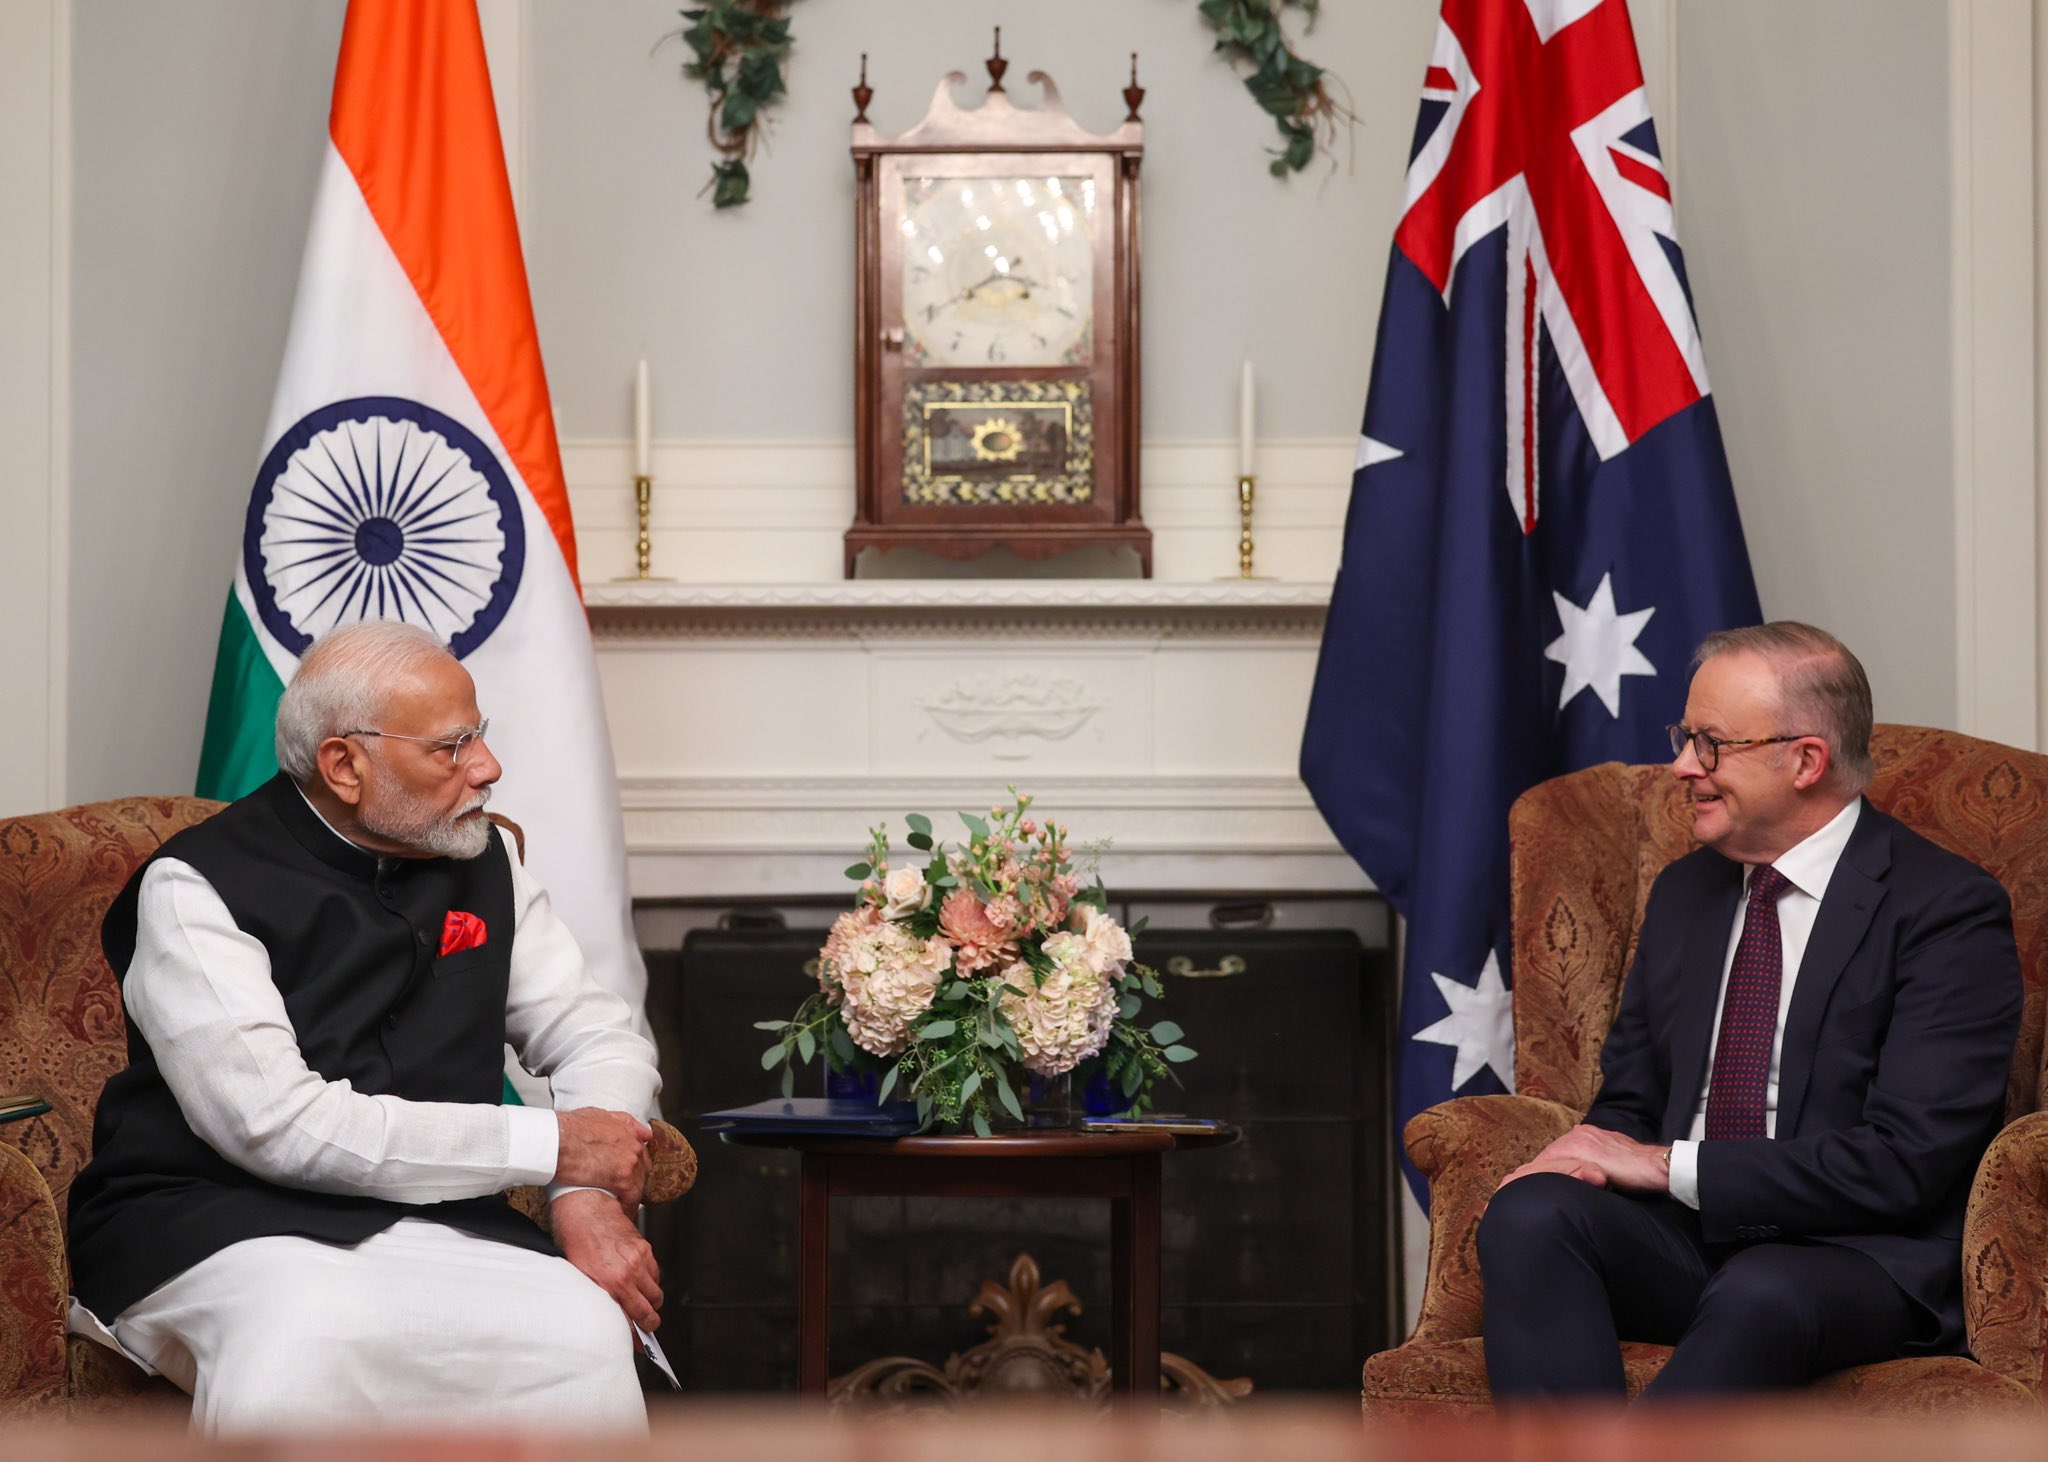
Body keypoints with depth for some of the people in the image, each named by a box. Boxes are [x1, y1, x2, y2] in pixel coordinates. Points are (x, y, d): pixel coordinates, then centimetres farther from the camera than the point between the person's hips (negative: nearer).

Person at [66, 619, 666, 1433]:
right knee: (303, 1335, -38)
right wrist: (547, 1145, -14)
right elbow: (276, 1123, -17)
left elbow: (597, 1035, 17)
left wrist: (585, 1191, -7)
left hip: (436, 1226, 4)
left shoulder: (483, 866, 13)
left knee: (590, 1332, -29)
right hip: (217, 1225, -3)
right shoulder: (197, 886, -6)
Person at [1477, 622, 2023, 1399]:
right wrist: (1591, 1155, -5)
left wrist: (1671, 1166, -14)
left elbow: (1905, 1162, -14)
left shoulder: (1949, 909, -5)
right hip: (1684, 1236, 6)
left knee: (1760, 1293, -40)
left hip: (1860, 1259, -6)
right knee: (1528, 1214, -26)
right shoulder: (1685, 892, 17)